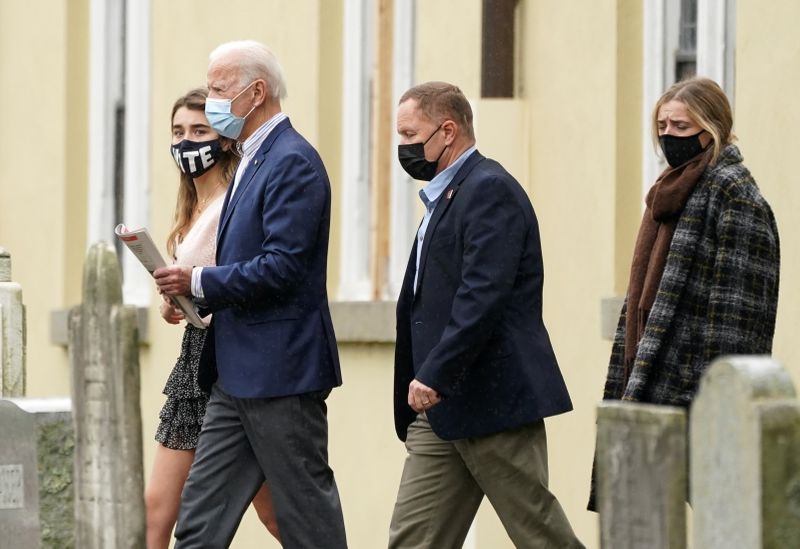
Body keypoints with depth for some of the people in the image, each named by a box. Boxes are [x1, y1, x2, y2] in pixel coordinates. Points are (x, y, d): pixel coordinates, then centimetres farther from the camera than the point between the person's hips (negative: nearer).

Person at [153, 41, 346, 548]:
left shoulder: (293, 163, -14)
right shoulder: (253, 160, 17)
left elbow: (281, 267, -22)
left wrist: (201, 283, -13)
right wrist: (192, 295, 7)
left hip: (280, 370, -10)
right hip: (238, 374, 10)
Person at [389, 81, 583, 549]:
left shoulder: (489, 190, -12)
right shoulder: (446, 195, 20)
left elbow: (484, 295, -23)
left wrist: (433, 376, -25)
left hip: (493, 401, -10)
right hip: (442, 410, 10)